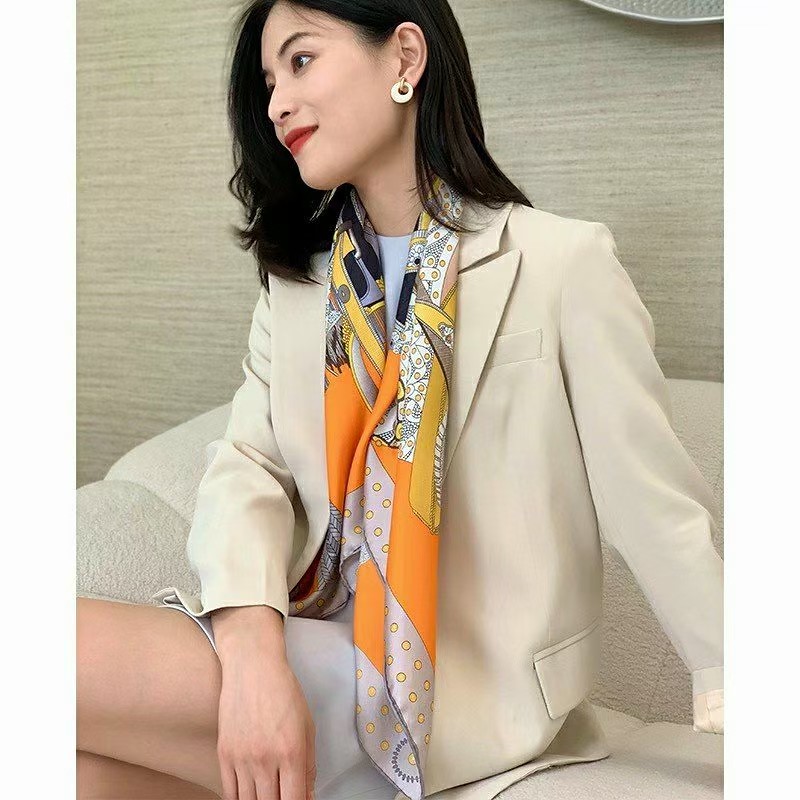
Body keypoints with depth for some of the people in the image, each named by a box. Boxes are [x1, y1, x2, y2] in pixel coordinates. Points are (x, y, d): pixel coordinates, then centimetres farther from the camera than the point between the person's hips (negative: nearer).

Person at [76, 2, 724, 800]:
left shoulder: (564, 262, -7)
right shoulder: (293, 277, 10)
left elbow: (658, 511, -7)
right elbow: (248, 464, -3)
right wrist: (253, 646, -20)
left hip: (458, 692, -4)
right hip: (316, 648, 4)